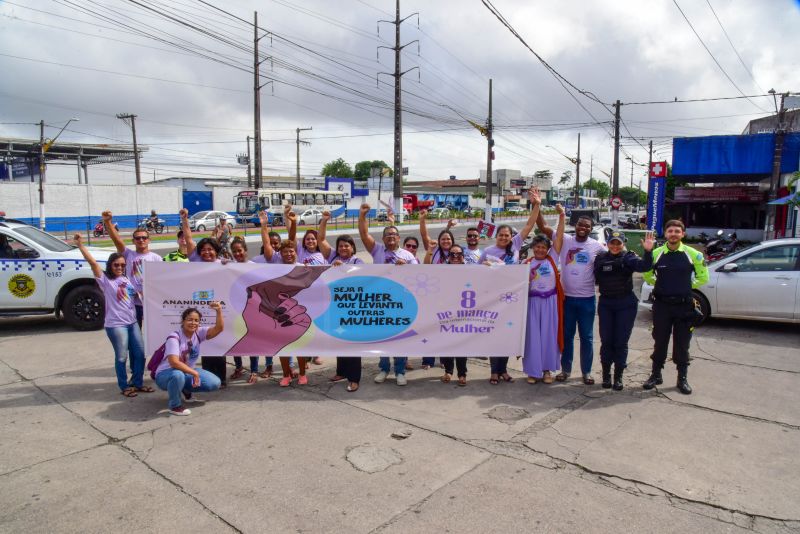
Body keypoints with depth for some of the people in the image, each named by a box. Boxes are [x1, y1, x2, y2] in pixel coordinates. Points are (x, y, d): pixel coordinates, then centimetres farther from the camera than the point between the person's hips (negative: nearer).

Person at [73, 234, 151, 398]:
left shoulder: (126, 279, 12)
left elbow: (137, 294, 25)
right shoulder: (104, 279, -6)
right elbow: (93, 262, -19)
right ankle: (124, 386, 18)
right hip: (115, 325, -6)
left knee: (139, 353, 10)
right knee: (121, 357, 3)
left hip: (132, 322, 6)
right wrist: (80, 245, -27)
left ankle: (137, 383, 25)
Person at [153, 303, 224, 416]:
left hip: (187, 373, 6)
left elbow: (219, 329, -22)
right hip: (165, 375, -6)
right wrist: (194, 373, -33)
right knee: (178, 375, -42)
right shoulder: (174, 337, -23)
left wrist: (219, 312, -37)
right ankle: (175, 405, -13)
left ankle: (186, 389, 18)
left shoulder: (199, 333, -7)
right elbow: (174, 362, -34)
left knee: (215, 383, -10)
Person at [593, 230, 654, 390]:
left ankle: (618, 376, 16)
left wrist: (648, 251, -40)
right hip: (605, 303, 2)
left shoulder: (629, 257, -6)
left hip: (626, 304, -2)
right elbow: (595, 279, 4)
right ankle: (606, 374, 18)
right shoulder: (600, 258, 3)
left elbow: (644, 266, -25)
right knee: (606, 341, 6)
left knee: (621, 342, 4)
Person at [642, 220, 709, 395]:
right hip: (661, 305, 1)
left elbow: (703, 277, 8)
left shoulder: (693, 254, -2)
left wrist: (687, 286, 3)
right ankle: (656, 375, 22)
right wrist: (659, 285, 6)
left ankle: (682, 378, 20)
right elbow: (646, 274, 14)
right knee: (660, 342, 10)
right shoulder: (656, 253, 0)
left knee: (682, 344, 8)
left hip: (684, 306, 0)